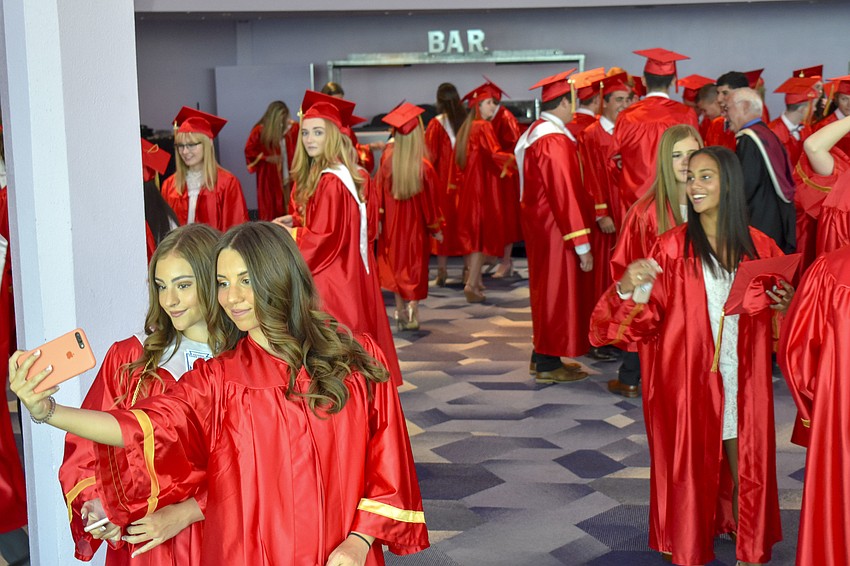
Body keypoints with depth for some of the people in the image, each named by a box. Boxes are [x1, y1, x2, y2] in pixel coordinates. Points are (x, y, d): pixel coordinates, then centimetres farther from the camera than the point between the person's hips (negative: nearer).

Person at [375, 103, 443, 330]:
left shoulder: (387, 158, -14)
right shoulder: (424, 167, -20)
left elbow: (380, 192, -4)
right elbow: (429, 201, -11)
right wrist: (435, 228, 3)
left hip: (391, 224, 3)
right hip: (416, 226, -3)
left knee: (396, 268, 16)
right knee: (415, 269, 11)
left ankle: (401, 314, 20)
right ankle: (412, 315, 10)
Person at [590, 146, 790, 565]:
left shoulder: (759, 247, 1)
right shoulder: (672, 247, -7)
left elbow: (781, 325, 12)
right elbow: (641, 321, -12)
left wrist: (786, 305, -10)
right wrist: (627, 289, -31)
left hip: (743, 383, 2)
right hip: (689, 381, -2)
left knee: (748, 471, 10)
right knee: (691, 470, 9)